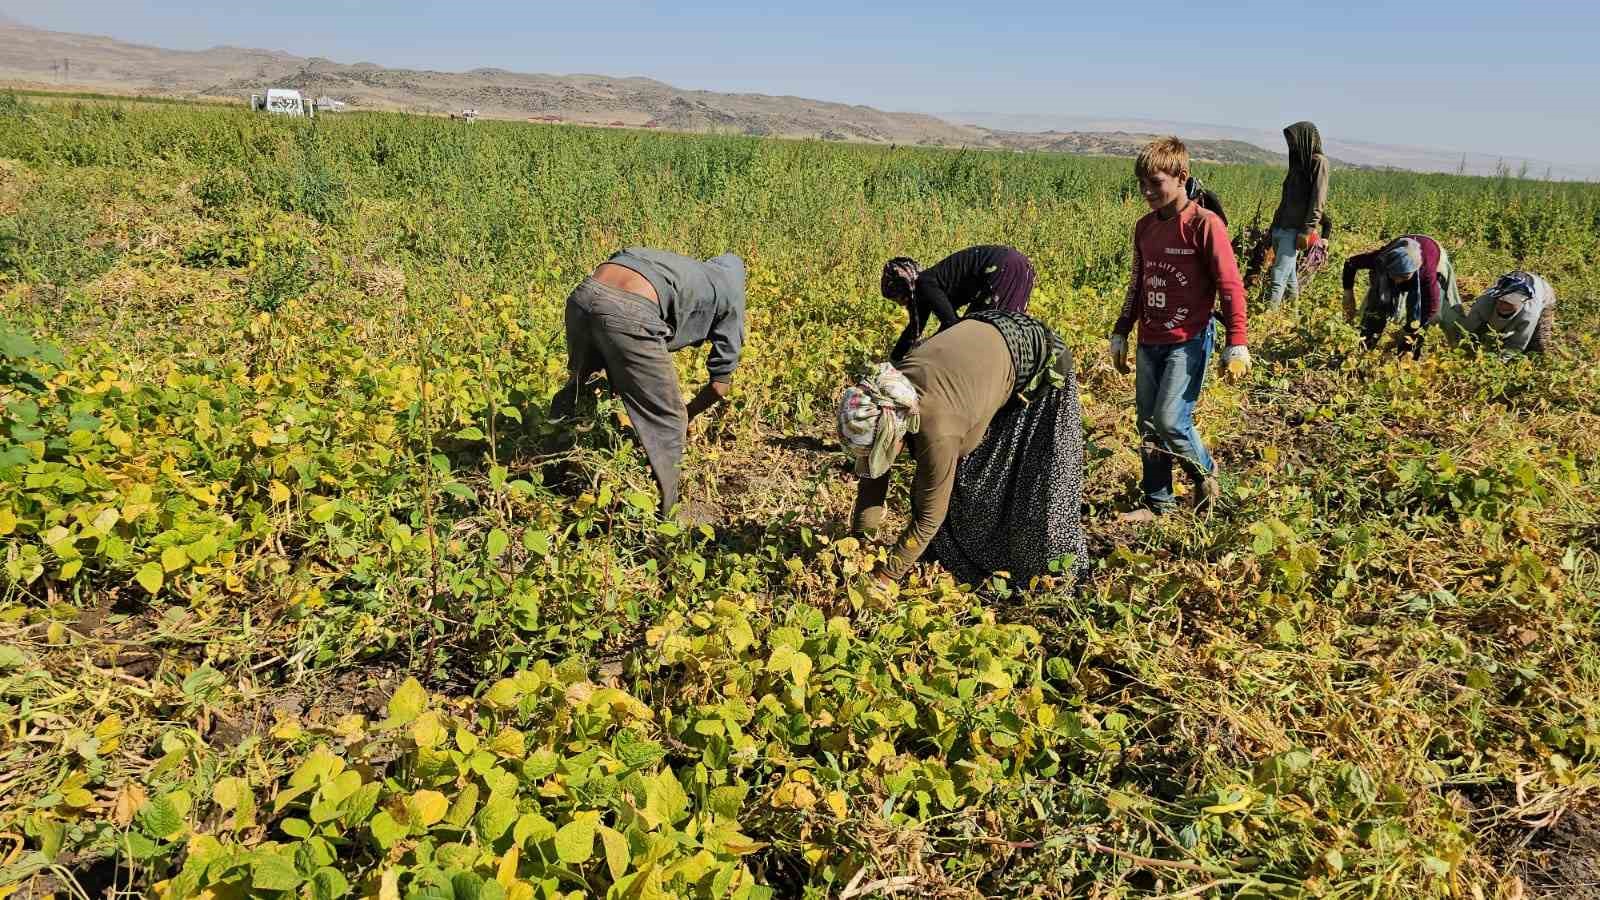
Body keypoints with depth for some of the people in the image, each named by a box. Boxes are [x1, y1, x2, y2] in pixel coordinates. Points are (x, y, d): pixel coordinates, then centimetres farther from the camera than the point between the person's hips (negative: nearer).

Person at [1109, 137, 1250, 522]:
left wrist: (1236, 345, -14)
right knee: (1147, 425, 8)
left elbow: (1231, 286, -11)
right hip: (1149, 343, 7)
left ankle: (1205, 470, 15)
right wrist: (1120, 333, 19)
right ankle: (1158, 501, 20)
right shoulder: (1144, 227, 9)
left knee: (1170, 419, -14)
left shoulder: (1204, 224, -11)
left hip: (1189, 341, -6)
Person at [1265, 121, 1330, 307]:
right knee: (1289, 277, 12)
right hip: (1280, 227, 8)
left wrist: (1308, 231, -18)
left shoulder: (1318, 162, -6)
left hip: (1294, 230, -8)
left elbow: (1318, 200, -12)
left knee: (1277, 279, -14)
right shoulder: (1299, 162, 18)